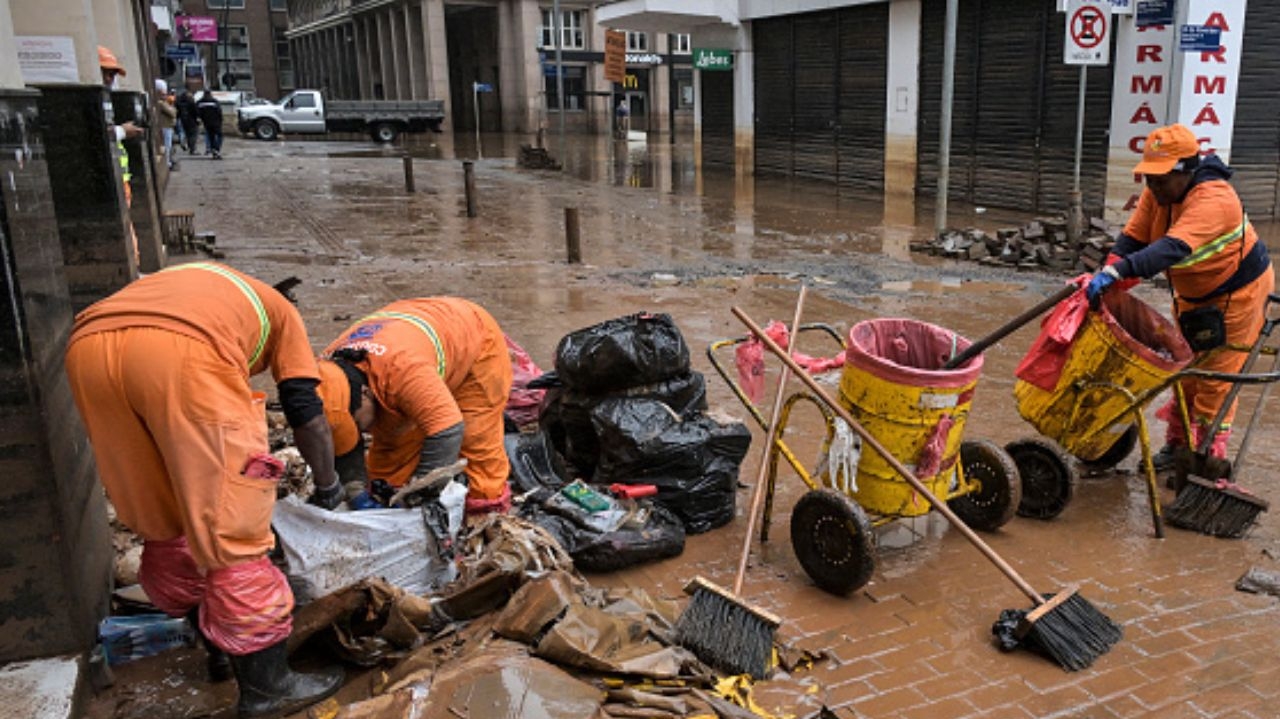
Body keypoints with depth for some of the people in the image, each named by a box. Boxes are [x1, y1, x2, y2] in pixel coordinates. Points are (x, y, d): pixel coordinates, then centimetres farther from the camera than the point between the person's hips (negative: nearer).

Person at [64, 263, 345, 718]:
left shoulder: (172, 285, 45)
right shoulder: (277, 309, 32)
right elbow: (306, 410, 23)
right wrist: (327, 483, 38)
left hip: (87, 346, 6)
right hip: (184, 352, -6)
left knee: (162, 523, 21)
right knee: (231, 529, 5)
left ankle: (219, 645, 37)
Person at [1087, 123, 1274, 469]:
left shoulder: (1213, 199, -34)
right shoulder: (1157, 193, -9)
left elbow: (1173, 248, -49)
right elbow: (1132, 237, -13)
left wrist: (1117, 272, -60)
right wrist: (1107, 272, -32)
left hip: (1238, 290, -8)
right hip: (1193, 294, 8)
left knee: (1216, 375, -3)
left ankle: (1207, 454, 8)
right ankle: (1178, 441, 27)